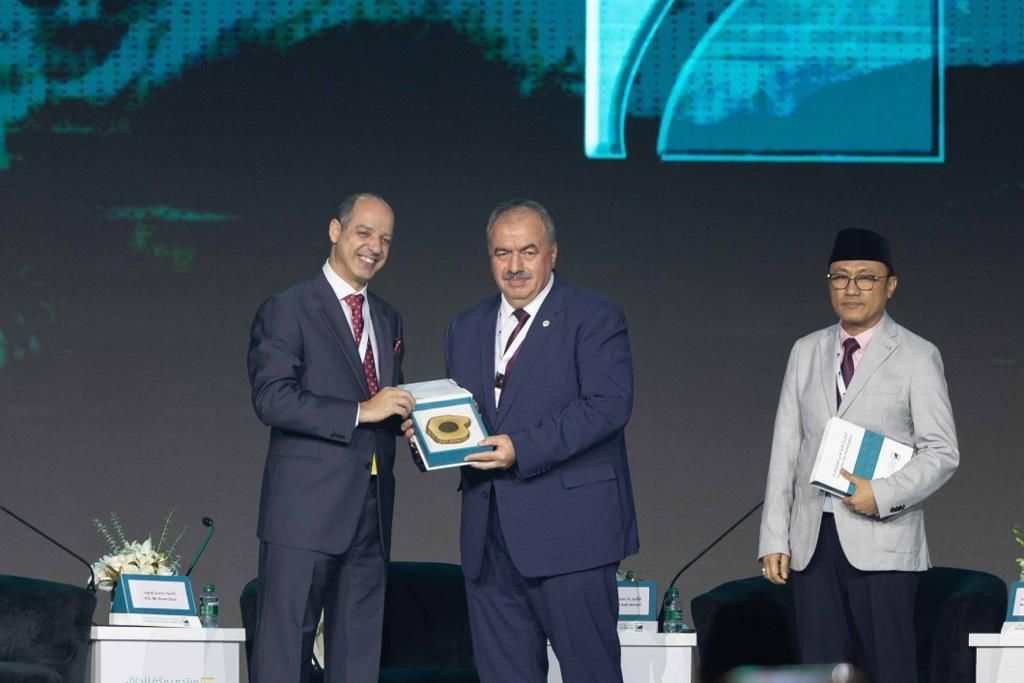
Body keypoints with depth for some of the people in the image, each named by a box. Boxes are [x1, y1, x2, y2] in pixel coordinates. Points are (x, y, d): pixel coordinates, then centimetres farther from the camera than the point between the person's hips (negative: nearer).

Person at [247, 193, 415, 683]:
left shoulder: (387, 321, 19)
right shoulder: (287, 310, -4)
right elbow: (272, 398, -15)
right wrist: (361, 411, -20)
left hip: (370, 510, 7)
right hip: (305, 510, -7)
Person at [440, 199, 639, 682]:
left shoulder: (594, 319, -2)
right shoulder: (466, 329, 18)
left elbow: (608, 404, -15)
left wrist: (522, 448, -22)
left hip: (568, 529, -6)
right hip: (489, 537, 6)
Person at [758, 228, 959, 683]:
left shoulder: (917, 357, 1)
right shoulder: (806, 352, 13)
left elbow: (942, 453, -3)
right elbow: (785, 449, 12)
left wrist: (883, 494, -18)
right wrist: (774, 538, 6)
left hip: (882, 540, -4)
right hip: (812, 541, 4)